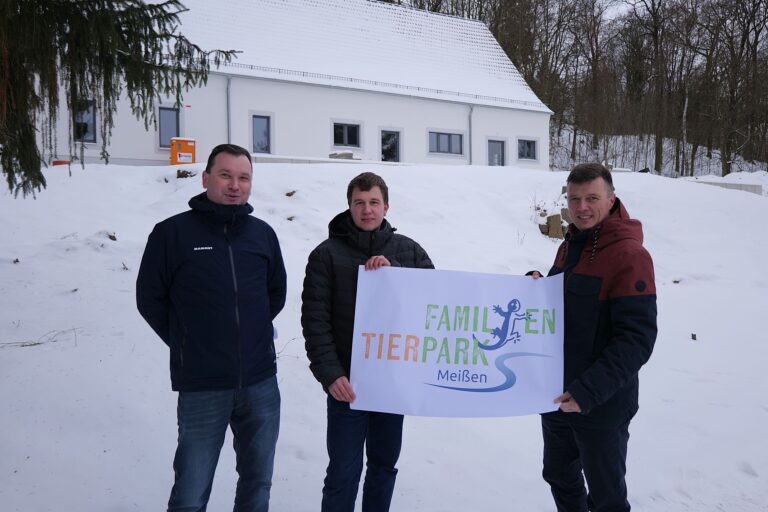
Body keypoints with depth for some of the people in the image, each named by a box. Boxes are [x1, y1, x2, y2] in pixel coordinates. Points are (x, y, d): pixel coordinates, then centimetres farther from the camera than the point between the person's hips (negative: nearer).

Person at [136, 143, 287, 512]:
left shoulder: (263, 234, 5)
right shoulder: (172, 233, -6)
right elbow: (150, 298, 1)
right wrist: (187, 343, 4)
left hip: (261, 383, 4)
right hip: (201, 387, -3)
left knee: (258, 481, 16)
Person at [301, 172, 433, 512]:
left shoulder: (408, 250, 6)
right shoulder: (328, 254, -3)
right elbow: (315, 318, -7)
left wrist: (393, 271, -17)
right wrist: (329, 372, -16)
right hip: (348, 381, -3)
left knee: (384, 464, 16)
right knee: (344, 471, 2)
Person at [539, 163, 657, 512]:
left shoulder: (629, 255, -17)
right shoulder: (570, 246, 8)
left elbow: (637, 339, -21)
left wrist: (588, 391, -27)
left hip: (601, 405, -7)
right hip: (556, 395, 7)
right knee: (560, 478, 21)